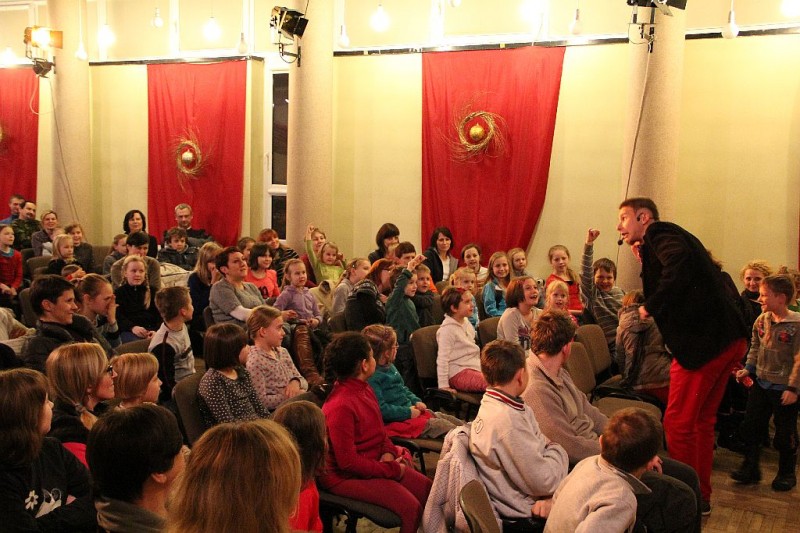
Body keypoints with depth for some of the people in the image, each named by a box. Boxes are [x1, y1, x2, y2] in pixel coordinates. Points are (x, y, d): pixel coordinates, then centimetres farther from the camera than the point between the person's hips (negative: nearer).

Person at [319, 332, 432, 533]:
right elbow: (347, 462, -24)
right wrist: (391, 470, -17)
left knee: (427, 488, 1)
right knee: (410, 506, -19)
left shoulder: (364, 389, 3)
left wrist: (389, 452, -4)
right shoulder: (340, 407, -27)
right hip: (347, 476, -9)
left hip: (377, 462, 9)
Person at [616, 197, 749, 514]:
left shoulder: (659, 234, -5)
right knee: (701, 421, 19)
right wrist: (646, 261, 13)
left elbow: (678, 264, -27)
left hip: (704, 340, -10)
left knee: (678, 424, 0)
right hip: (730, 339, 10)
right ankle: (701, 497, 30)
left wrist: (650, 306, -17)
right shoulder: (672, 237, 23)